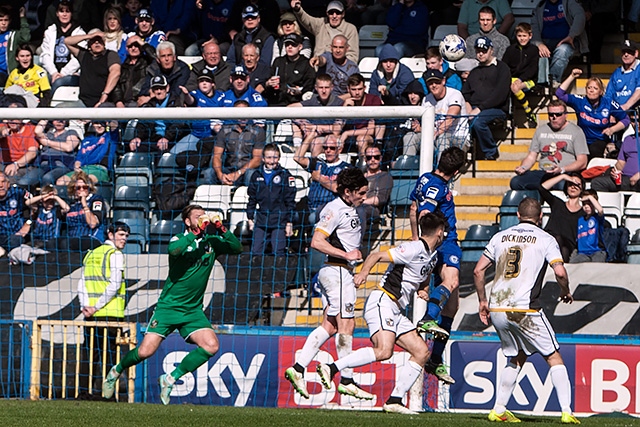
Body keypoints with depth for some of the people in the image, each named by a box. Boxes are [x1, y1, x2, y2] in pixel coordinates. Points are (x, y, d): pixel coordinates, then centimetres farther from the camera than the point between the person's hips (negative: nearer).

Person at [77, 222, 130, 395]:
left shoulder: (90, 254, 15)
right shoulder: (115, 254, -5)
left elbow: (82, 283, 9)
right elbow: (114, 285, -14)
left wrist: (85, 306, -1)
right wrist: (96, 307, -11)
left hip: (91, 315, 6)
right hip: (110, 314, -6)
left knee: (89, 354, 8)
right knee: (109, 355, -4)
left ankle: (85, 391, 8)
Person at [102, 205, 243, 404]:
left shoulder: (211, 242, 6)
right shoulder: (180, 239, -7)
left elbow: (236, 248, -6)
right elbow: (173, 250, -31)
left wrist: (221, 229, -19)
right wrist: (196, 232, -31)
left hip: (193, 310, 4)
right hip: (168, 306, -4)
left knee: (211, 346, -18)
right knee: (146, 351, -11)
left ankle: (171, 378, -3)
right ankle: (116, 371, 19)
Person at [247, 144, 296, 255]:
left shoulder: (285, 176, -1)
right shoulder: (256, 175, 10)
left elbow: (290, 201, 0)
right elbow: (252, 199, 18)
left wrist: (289, 223, -3)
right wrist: (250, 218, 14)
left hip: (279, 221, -4)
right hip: (261, 221, 4)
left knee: (278, 253, -4)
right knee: (255, 252, 2)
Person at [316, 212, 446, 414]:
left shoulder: (432, 256, 17)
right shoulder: (414, 249, -11)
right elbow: (376, 255, -17)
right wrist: (364, 272, -35)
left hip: (396, 312, 10)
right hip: (382, 302, -10)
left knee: (422, 352, 4)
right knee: (384, 351, -28)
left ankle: (394, 401, 3)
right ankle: (331, 368, -24)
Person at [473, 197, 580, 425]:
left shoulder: (500, 237, 14)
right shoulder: (545, 239, 2)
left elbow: (478, 271, 13)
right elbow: (560, 272, -11)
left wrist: (483, 301, 22)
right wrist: (565, 293, 9)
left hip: (497, 310, 5)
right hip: (525, 310, -5)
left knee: (517, 358, 23)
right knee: (554, 357, 6)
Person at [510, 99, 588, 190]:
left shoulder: (576, 131, 7)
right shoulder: (541, 130, 21)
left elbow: (582, 162, 0)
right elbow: (531, 157, 22)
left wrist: (562, 170, -17)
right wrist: (522, 168, -2)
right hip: (543, 174, 4)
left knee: (563, 184, -43)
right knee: (515, 182, -25)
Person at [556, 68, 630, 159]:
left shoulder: (609, 104, -4)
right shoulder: (580, 101, -2)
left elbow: (626, 119, 6)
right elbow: (560, 94, -7)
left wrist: (612, 129, -10)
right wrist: (572, 77, -10)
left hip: (602, 141, -2)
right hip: (583, 141, 2)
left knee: (594, 150, -34)